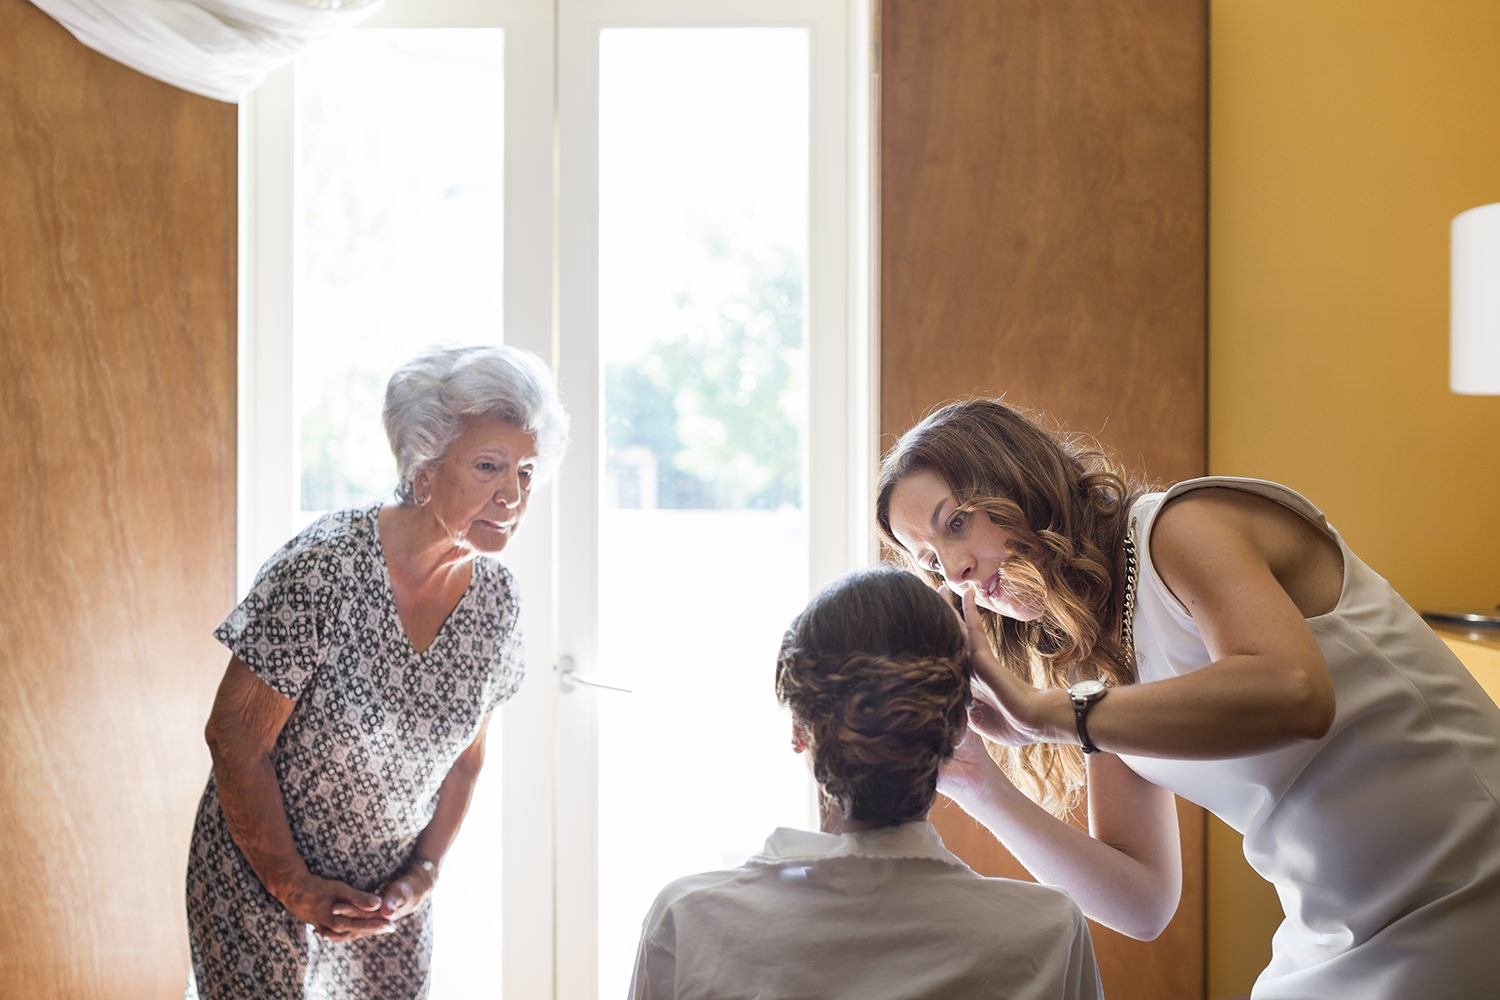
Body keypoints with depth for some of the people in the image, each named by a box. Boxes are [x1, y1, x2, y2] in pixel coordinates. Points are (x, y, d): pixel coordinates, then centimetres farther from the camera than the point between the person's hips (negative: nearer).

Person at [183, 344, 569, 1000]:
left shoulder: (495, 595, -6)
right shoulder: (323, 568, -24)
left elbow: (464, 756, 6)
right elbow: (234, 738, -18)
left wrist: (423, 872, -4)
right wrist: (297, 888, -14)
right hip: (260, 882, -5)